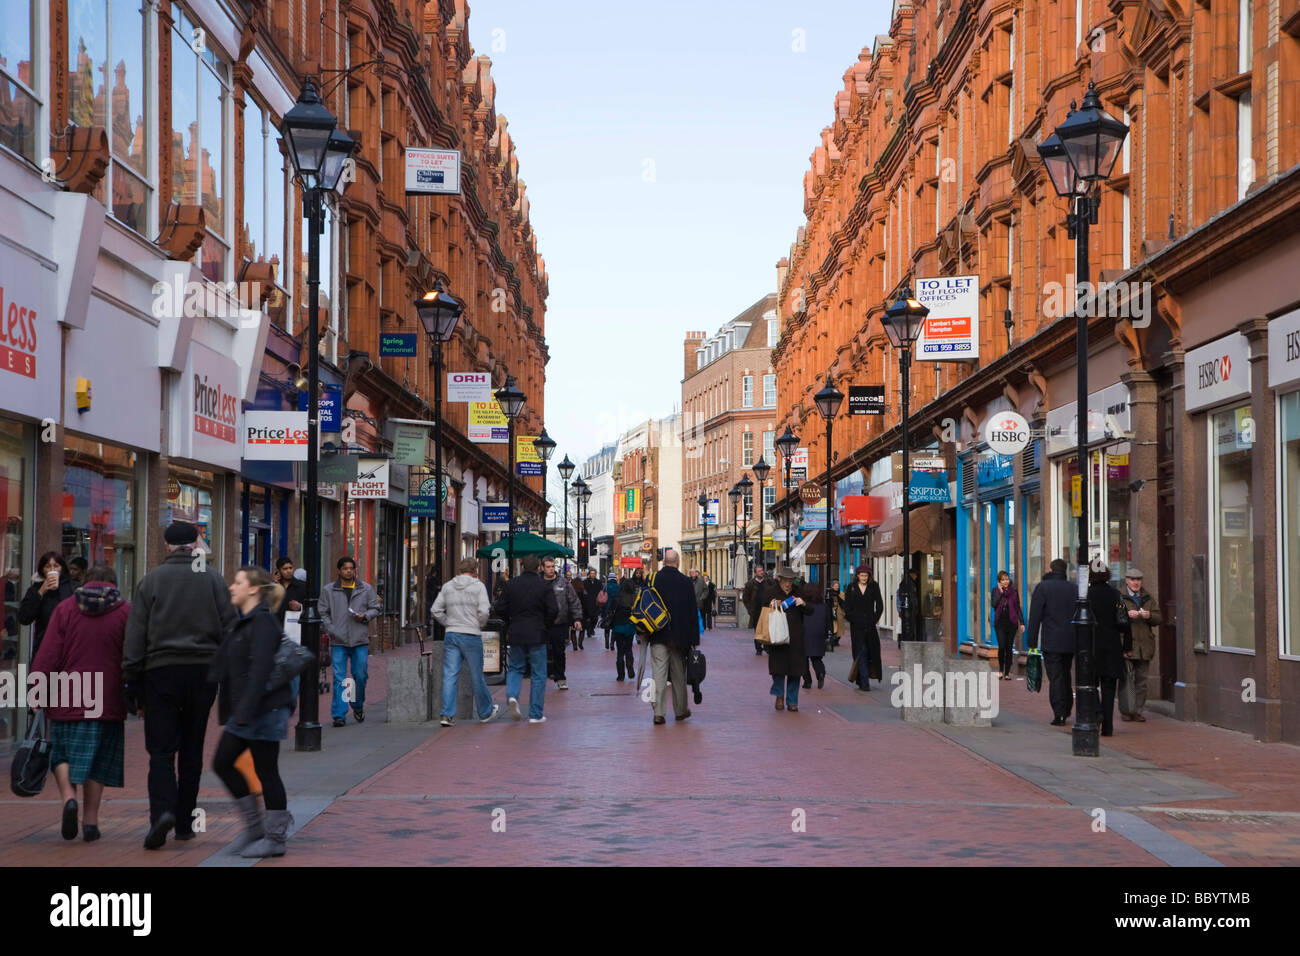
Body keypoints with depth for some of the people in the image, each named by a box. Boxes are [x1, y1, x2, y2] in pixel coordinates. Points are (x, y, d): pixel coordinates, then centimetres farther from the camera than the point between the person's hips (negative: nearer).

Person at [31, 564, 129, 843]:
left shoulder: (64, 609, 5)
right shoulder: (125, 612, 3)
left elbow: (47, 656, -1)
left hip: (66, 701, 0)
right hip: (107, 703, 0)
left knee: (62, 755, 13)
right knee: (98, 761, 9)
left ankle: (68, 797, -12)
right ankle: (91, 820, 8)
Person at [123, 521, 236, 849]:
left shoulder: (151, 580, 1)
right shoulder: (213, 578, 5)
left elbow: (135, 635, -1)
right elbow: (230, 628, 3)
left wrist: (131, 681, 3)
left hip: (161, 672, -2)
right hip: (203, 671, 2)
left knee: (161, 750, -1)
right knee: (192, 750, 11)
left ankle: (162, 811, -22)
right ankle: (184, 823, 14)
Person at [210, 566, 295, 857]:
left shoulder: (263, 621, -15)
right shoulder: (241, 622, 16)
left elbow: (260, 669, -23)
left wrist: (246, 711, -26)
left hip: (265, 709, -10)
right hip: (244, 712, 10)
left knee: (266, 771, -2)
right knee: (223, 763, 10)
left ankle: (275, 838, 8)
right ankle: (254, 825, 20)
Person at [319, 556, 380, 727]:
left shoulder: (366, 589, 9)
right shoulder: (328, 590, 6)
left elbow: (375, 608, 12)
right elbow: (323, 612, 5)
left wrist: (365, 616, -8)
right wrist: (330, 630, -8)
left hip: (360, 641, 1)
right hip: (338, 641, -1)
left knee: (360, 676, 5)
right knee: (339, 679, -5)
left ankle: (358, 707, 28)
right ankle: (339, 715, -4)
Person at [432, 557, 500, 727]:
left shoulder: (448, 586, 8)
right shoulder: (478, 586, -5)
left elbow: (436, 611, 6)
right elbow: (483, 611, -13)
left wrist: (449, 623, 14)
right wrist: (480, 625, 5)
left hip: (451, 635, 3)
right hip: (471, 636, -3)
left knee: (450, 675, 2)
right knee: (477, 676, 9)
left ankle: (447, 714, -5)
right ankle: (485, 712, 23)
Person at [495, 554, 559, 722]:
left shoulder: (510, 584, 1)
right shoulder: (545, 586, -7)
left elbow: (500, 609, 0)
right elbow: (553, 610, -12)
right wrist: (545, 624, 6)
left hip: (515, 634, 2)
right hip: (537, 635, -2)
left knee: (515, 669, 19)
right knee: (538, 674, 6)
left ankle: (512, 696, -9)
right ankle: (535, 714, 6)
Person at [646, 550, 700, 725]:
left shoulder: (653, 580, -3)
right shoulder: (685, 582, -5)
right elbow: (693, 611, -3)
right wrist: (694, 638, 3)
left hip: (658, 636, 0)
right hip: (679, 636, 0)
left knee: (659, 673, 0)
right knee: (679, 673, 13)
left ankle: (658, 712, -7)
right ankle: (680, 710, 23)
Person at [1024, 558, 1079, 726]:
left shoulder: (1042, 587, -5)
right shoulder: (1073, 589, 7)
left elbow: (1035, 616, -9)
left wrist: (1031, 642, -6)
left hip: (1051, 642, -4)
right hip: (1070, 642, 4)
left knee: (1055, 678, -4)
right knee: (1065, 676, 18)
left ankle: (1059, 715, -9)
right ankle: (1066, 711, 24)